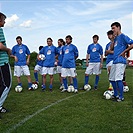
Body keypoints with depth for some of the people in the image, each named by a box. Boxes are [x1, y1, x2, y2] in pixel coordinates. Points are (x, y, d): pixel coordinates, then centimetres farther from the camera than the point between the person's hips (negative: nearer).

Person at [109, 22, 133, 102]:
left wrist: (124, 52, -12)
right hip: (115, 61, 9)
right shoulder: (116, 38, 20)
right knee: (112, 79, 12)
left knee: (118, 79, -10)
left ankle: (121, 97, 2)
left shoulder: (123, 36, -6)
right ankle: (116, 95, 25)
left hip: (120, 61, -9)